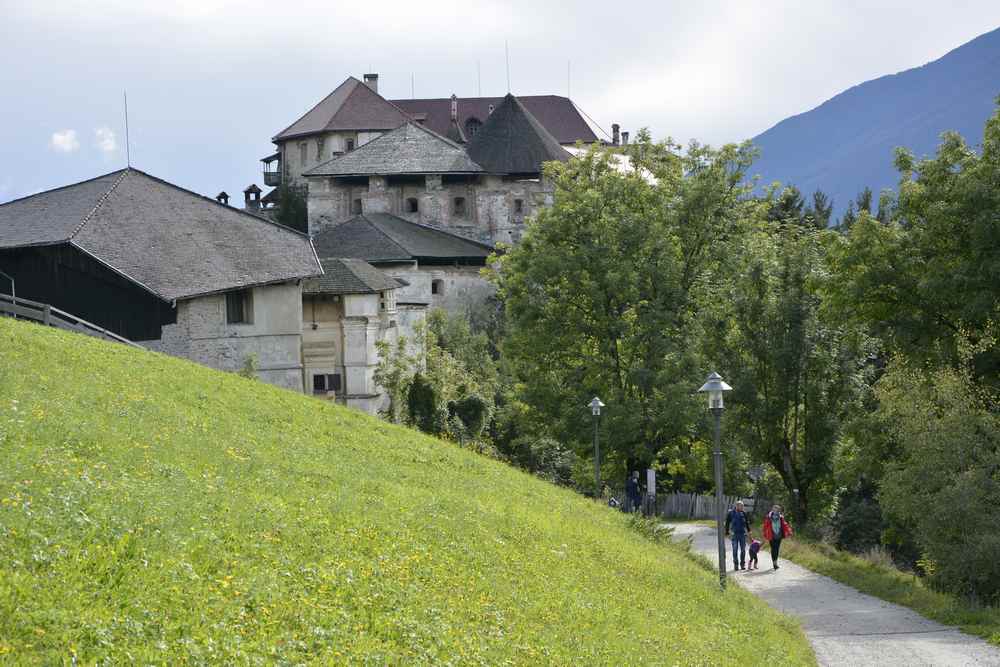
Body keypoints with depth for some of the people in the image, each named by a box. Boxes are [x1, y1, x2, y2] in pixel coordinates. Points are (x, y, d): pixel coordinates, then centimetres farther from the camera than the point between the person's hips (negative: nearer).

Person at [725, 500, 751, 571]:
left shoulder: (743, 513, 3)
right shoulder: (731, 513, -3)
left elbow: (747, 522, 14)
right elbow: (727, 523, 3)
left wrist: (748, 530, 10)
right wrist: (727, 532, 2)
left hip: (743, 533, 2)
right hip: (734, 534, -2)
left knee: (743, 550, 4)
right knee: (735, 550, 1)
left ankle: (743, 564, 13)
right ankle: (736, 565, 7)